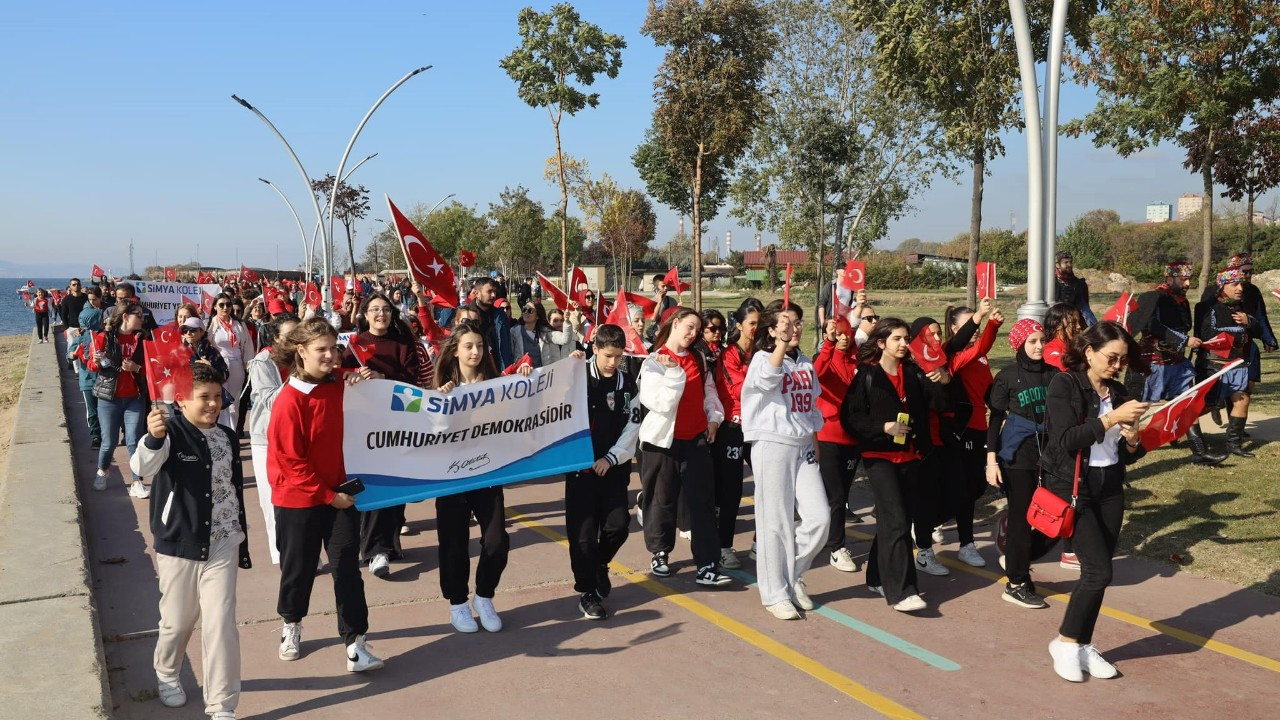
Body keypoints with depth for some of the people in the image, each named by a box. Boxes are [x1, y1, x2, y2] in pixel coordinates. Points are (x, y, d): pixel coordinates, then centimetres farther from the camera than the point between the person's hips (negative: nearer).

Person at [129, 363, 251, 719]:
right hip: (178, 545, -2)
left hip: (222, 546, 2)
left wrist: (241, 542, 17)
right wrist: (153, 438, -55)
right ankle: (167, 674, 44)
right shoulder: (171, 431, -12)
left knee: (221, 624, -1)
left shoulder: (227, 437, 3)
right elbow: (142, 466, -33)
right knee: (177, 621, 14)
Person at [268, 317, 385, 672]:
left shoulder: (341, 387, 0)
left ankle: (354, 641, 2)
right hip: (299, 499, -4)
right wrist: (327, 494, -15)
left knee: (347, 567, 0)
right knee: (299, 566, 14)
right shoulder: (289, 400, -16)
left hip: (341, 493, 4)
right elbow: (290, 460, -16)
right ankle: (291, 624, 39)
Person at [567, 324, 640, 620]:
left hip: (614, 466, 3)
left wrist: (611, 458, -6)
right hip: (581, 465, -3)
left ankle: (599, 564, 27)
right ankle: (587, 592, 10)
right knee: (584, 530, -3)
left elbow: (632, 427, 3)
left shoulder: (628, 385, 6)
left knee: (618, 524, -4)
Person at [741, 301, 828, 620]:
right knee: (776, 522, -2)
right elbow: (767, 379, -31)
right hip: (773, 444, -6)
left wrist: (814, 441, 16)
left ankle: (793, 575, 20)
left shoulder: (806, 363, 13)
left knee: (819, 517, -2)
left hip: (803, 446, 6)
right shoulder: (763, 357, -6)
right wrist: (781, 343, -41)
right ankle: (775, 593, 10)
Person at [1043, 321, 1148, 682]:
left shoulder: (1118, 391, 8)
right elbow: (1065, 441, -21)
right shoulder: (1064, 385, -9)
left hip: (1110, 490, 6)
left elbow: (1126, 456, 12)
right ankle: (1065, 642, 6)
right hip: (1073, 488, -6)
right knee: (1099, 571, -11)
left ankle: (1083, 646, 19)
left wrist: (1132, 439, -10)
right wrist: (1111, 419, -24)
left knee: (1097, 573, 6)